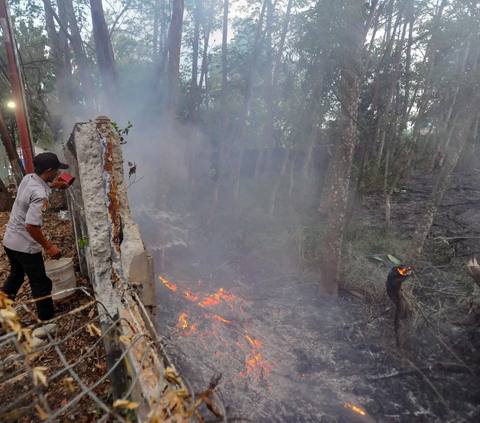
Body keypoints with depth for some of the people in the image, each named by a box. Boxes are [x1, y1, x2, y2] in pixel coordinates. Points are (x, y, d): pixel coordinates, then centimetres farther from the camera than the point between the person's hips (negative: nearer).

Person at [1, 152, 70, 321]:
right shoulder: (40, 194, -28)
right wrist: (48, 247, -24)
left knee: (16, 275, 29)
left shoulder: (28, 178, -1)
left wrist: (57, 184, 28)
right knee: (41, 283, 6)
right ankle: (47, 319, 18)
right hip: (25, 245, -9)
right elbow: (31, 225, -31)